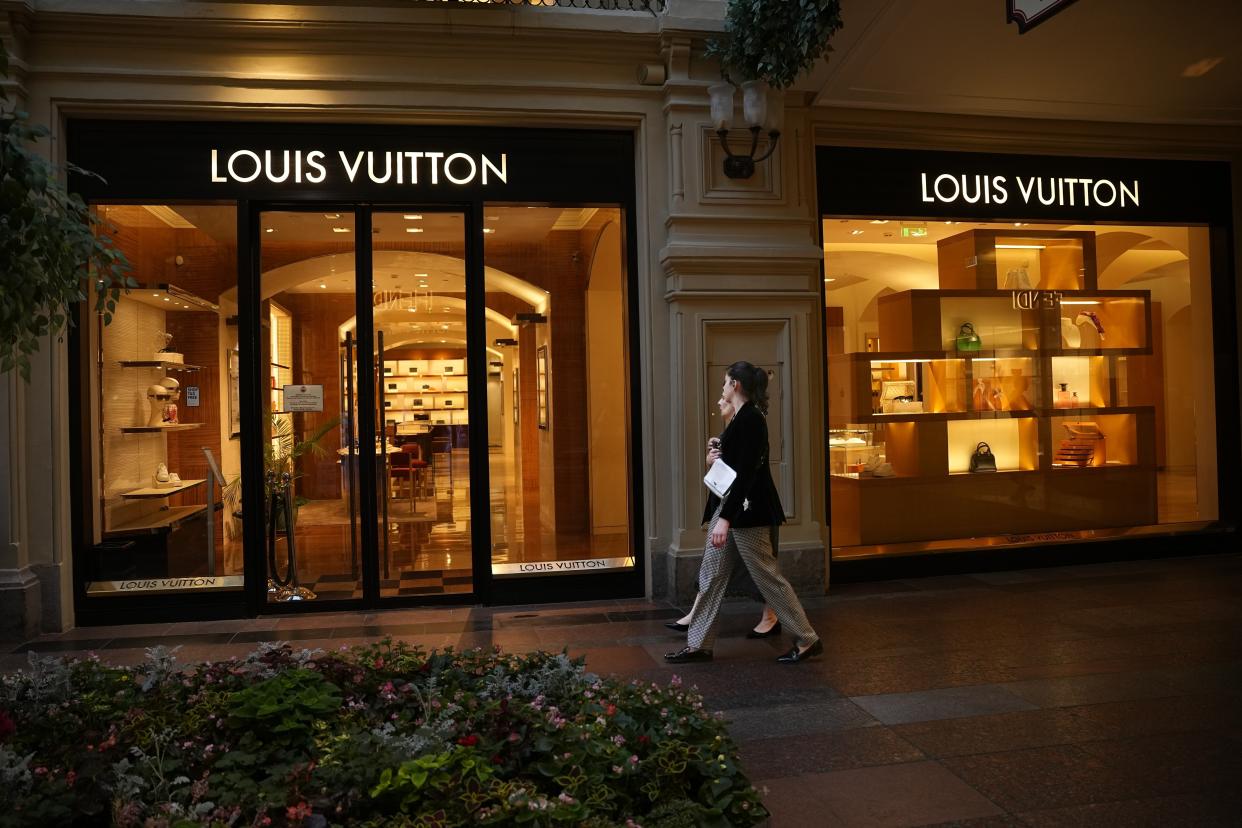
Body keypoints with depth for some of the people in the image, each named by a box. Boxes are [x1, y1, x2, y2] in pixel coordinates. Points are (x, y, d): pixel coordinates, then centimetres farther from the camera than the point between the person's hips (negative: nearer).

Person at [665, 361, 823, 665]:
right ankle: (699, 644, 17)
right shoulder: (743, 417, 13)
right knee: (711, 575, 10)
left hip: (746, 510, -10)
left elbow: (746, 472, -23)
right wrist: (715, 458, 5)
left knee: (767, 576, -1)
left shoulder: (750, 420, -17)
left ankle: (807, 640, 12)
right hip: (729, 505, 10)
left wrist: (726, 519, -26)